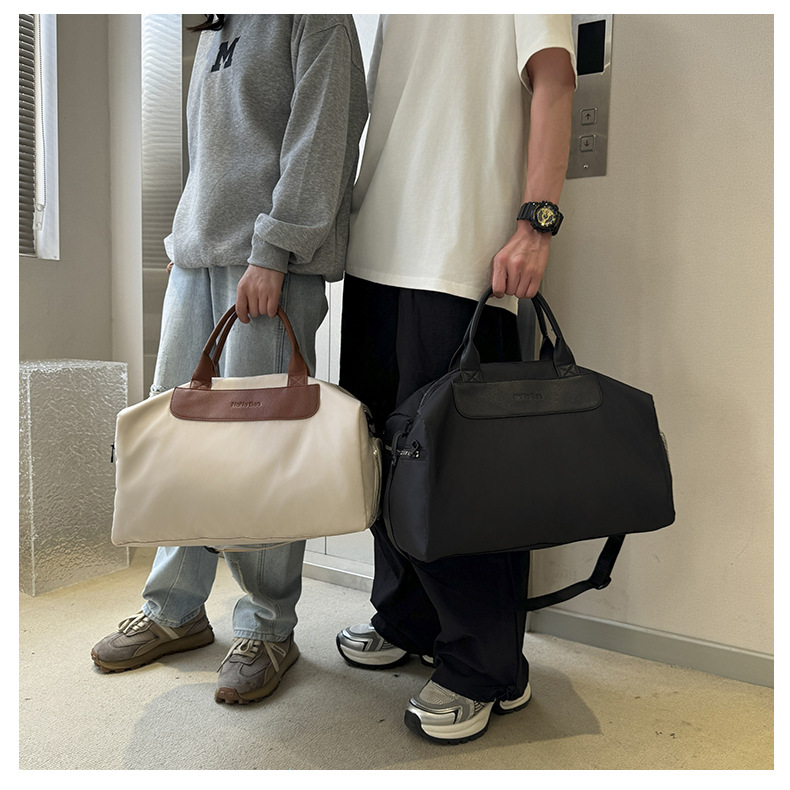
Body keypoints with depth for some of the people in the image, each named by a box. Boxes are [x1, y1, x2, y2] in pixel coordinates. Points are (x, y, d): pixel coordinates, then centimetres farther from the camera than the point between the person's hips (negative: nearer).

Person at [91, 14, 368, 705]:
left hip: (273, 264, -7)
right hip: (197, 256, 8)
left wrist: (272, 252, -17)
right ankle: (174, 610, 20)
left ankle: (267, 628, 9)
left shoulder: (316, 15, 4)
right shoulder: (214, 27, 28)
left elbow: (319, 137, -9)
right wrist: (187, 241, 17)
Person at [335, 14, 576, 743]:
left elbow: (553, 78, -3)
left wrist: (536, 217, -18)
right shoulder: (395, 15, 28)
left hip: (462, 264, -7)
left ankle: (486, 670, 6)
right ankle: (408, 621, 26)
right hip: (377, 252, 7)